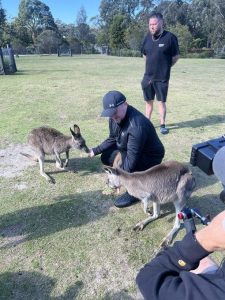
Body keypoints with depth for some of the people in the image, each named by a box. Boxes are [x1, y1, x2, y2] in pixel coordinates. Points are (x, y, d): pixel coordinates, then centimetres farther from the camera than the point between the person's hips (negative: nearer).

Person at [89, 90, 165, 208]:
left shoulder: (136, 125, -38)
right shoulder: (115, 117, -10)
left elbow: (132, 158, -36)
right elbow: (112, 139, 7)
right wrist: (96, 150, 0)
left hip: (150, 156, -9)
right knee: (106, 157, 4)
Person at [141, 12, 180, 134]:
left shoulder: (170, 37, -10)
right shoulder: (147, 37, 4)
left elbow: (175, 56, -1)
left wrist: (165, 67, 6)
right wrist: (152, 65, 12)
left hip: (162, 77, -4)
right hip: (148, 76, 4)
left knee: (161, 102, 3)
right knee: (149, 101, 11)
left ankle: (162, 125, 16)